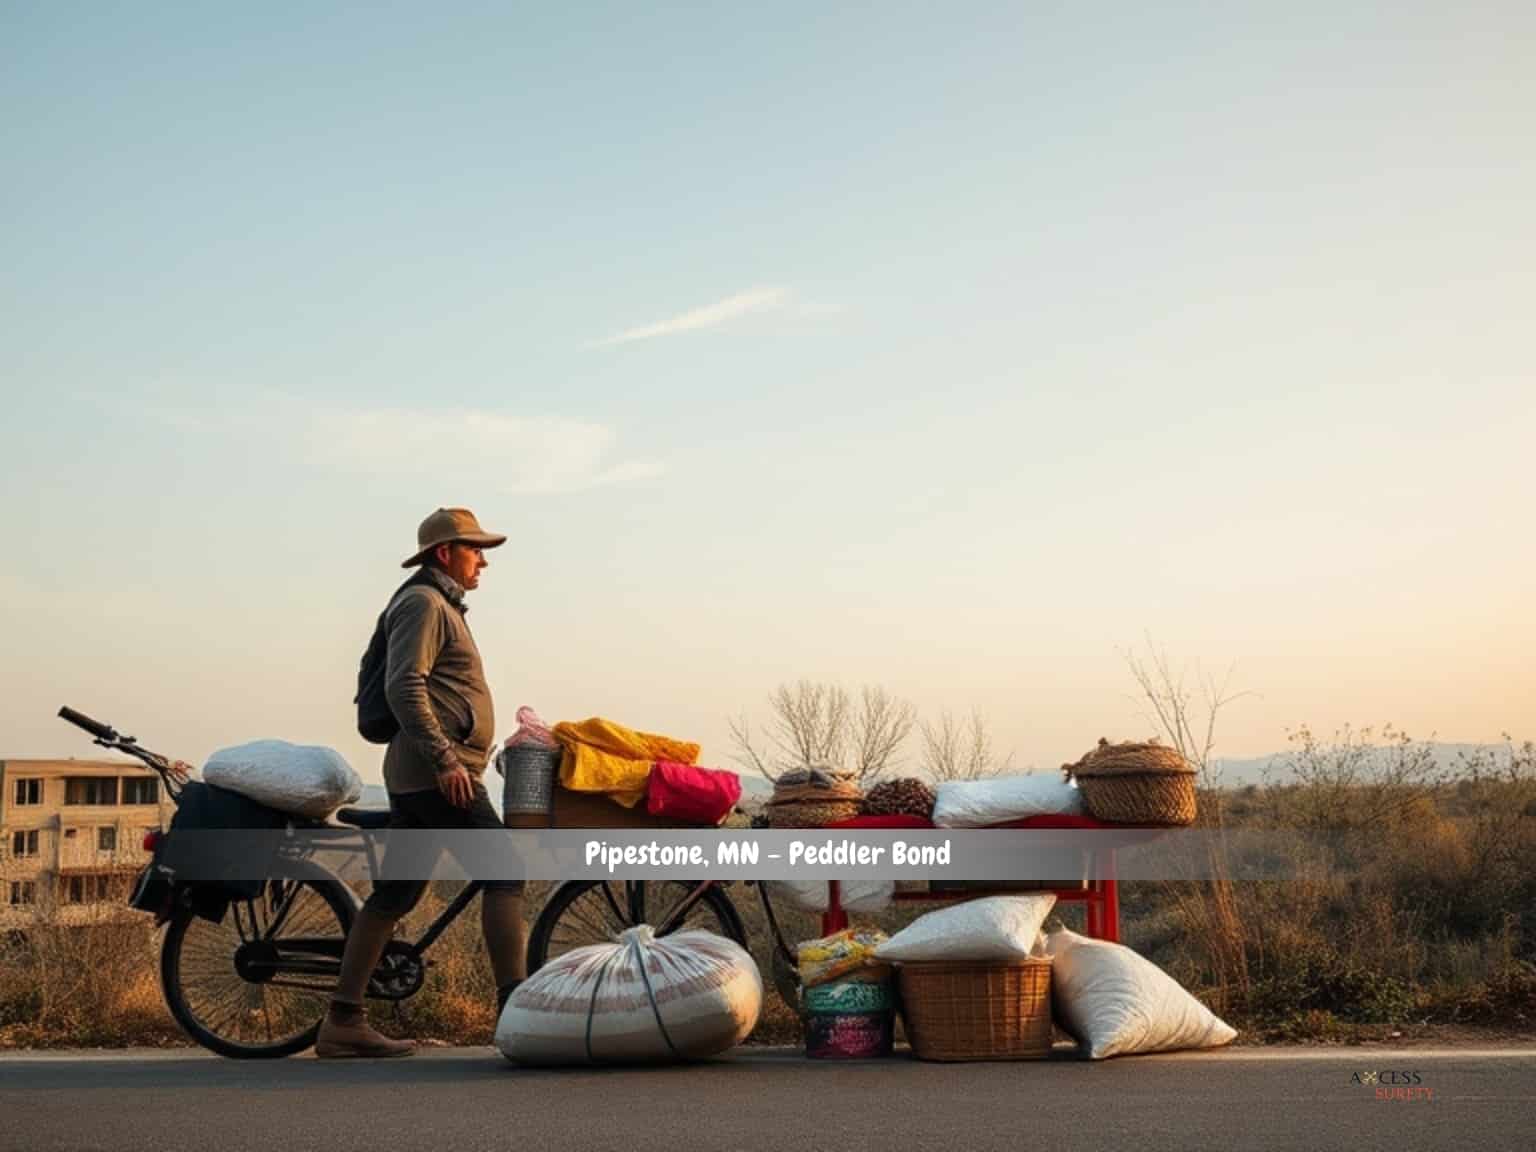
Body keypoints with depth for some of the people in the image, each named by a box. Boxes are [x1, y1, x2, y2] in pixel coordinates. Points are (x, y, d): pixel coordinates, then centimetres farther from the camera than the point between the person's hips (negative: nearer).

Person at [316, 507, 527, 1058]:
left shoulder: (440, 607, 26)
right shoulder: (424, 603, -7)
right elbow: (404, 688, -19)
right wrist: (445, 759, -23)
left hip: (415, 777, 10)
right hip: (435, 773, -10)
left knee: (395, 894, 8)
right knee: (504, 873, -11)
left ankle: (343, 1022, 9)